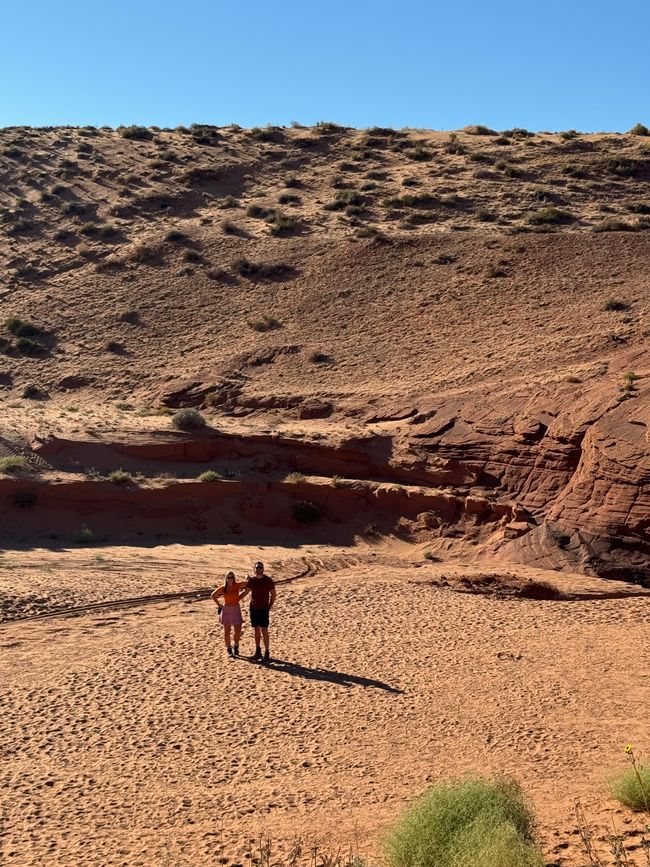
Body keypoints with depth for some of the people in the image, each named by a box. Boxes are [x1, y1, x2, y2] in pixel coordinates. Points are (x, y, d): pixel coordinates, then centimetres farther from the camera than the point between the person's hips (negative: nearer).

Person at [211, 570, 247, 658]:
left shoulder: (238, 585, -7)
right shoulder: (223, 588, -8)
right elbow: (213, 596, 3)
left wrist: (242, 590, -1)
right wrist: (219, 605, -1)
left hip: (236, 609, 1)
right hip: (226, 610, -1)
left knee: (238, 631, -2)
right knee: (227, 632, 4)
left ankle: (236, 646, 24)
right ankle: (229, 649, 18)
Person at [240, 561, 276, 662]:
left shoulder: (268, 580, -8)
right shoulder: (251, 580, 1)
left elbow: (273, 594, -1)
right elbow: (246, 592, 15)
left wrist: (270, 606, -6)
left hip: (264, 608, -4)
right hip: (253, 608, 4)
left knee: (264, 630, -7)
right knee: (256, 630, 10)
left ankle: (267, 653, -3)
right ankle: (258, 651, 19)